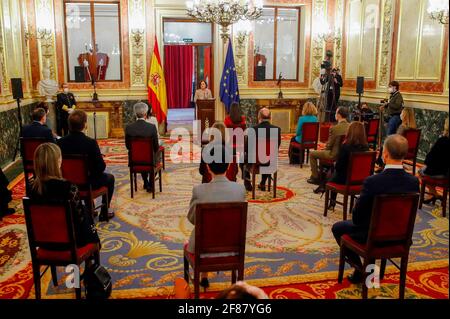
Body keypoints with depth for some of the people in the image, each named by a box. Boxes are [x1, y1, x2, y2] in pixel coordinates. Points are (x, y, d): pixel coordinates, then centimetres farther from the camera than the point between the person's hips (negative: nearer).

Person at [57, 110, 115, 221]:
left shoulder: (60, 142, -12)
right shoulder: (91, 142, -24)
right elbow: (101, 167, -18)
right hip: (88, 183, -5)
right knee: (109, 178, 25)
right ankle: (105, 212, 30)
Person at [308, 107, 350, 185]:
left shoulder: (334, 128, -23)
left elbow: (329, 145, -16)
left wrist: (326, 148, 9)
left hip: (334, 154, -7)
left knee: (312, 154, 14)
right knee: (324, 151, 36)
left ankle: (315, 177, 19)